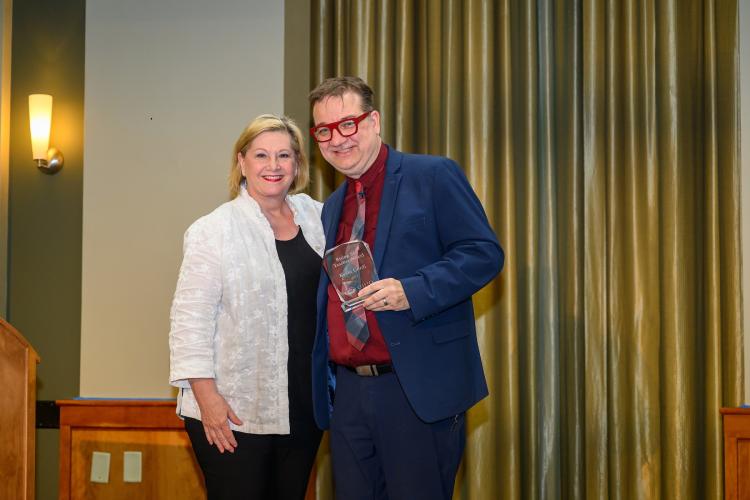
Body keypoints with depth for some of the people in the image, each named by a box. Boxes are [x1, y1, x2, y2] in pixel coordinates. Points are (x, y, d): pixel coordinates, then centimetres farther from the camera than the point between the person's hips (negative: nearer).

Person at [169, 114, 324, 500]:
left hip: (303, 408, 5)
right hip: (233, 412, -5)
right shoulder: (213, 231, -7)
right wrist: (207, 397, -15)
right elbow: (191, 320, -10)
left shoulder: (315, 216, 7)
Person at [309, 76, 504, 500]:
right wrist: (325, 378, 12)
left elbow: (484, 252, -11)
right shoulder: (333, 207, 18)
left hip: (420, 387, -6)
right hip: (347, 390, 7)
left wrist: (411, 292, -23)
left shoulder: (434, 176, -3)